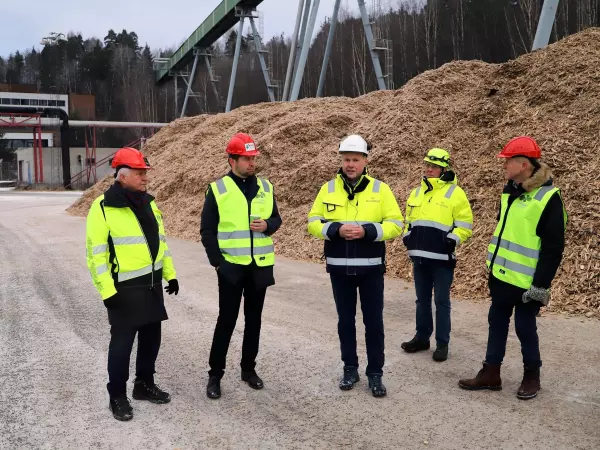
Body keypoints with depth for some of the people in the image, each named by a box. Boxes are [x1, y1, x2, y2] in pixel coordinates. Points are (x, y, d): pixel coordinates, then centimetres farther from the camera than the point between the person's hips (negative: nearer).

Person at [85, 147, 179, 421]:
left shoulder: (148, 203, 8)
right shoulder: (102, 209, -14)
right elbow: (96, 254, -15)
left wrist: (170, 274, 15)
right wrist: (107, 291, -19)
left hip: (152, 284, 7)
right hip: (125, 288, -7)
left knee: (151, 337, 15)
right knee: (122, 342, 2)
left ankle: (144, 384, 32)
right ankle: (117, 396, 18)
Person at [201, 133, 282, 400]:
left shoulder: (266, 187, 5)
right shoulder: (217, 189, -5)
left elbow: (276, 219, 12)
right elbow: (207, 230, -4)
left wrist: (267, 225, -11)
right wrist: (217, 262, -11)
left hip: (260, 266, 4)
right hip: (231, 266, -3)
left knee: (253, 320, 13)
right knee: (226, 321, 2)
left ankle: (249, 369, 28)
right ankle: (215, 375, 16)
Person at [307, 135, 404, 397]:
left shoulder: (380, 189, -1)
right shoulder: (328, 189, 3)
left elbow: (396, 224, -4)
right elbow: (313, 224, 2)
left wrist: (367, 231, -19)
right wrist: (336, 229, -17)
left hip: (371, 268, -1)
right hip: (339, 268, 2)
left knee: (373, 321, 5)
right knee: (345, 320, 12)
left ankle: (375, 373, 19)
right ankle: (350, 369, 27)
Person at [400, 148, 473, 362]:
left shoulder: (454, 192, -4)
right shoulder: (417, 191, 13)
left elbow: (465, 223, -5)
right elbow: (409, 218, 23)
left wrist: (453, 239, -18)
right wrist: (407, 235, 7)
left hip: (442, 258, -5)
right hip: (419, 256, 6)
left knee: (442, 302, 3)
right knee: (422, 300, 15)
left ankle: (442, 344, 12)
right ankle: (422, 337, 27)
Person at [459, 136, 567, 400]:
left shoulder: (548, 197, -17)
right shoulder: (510, 192, 8)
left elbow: (553, 248, -17)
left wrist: (541, 284, -18)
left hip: (526, 281, -7)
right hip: (501, 275, 8)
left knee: (525, 328, 6)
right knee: (497, 323, 13)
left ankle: (532, 375, 26)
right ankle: (491, 373, 25)